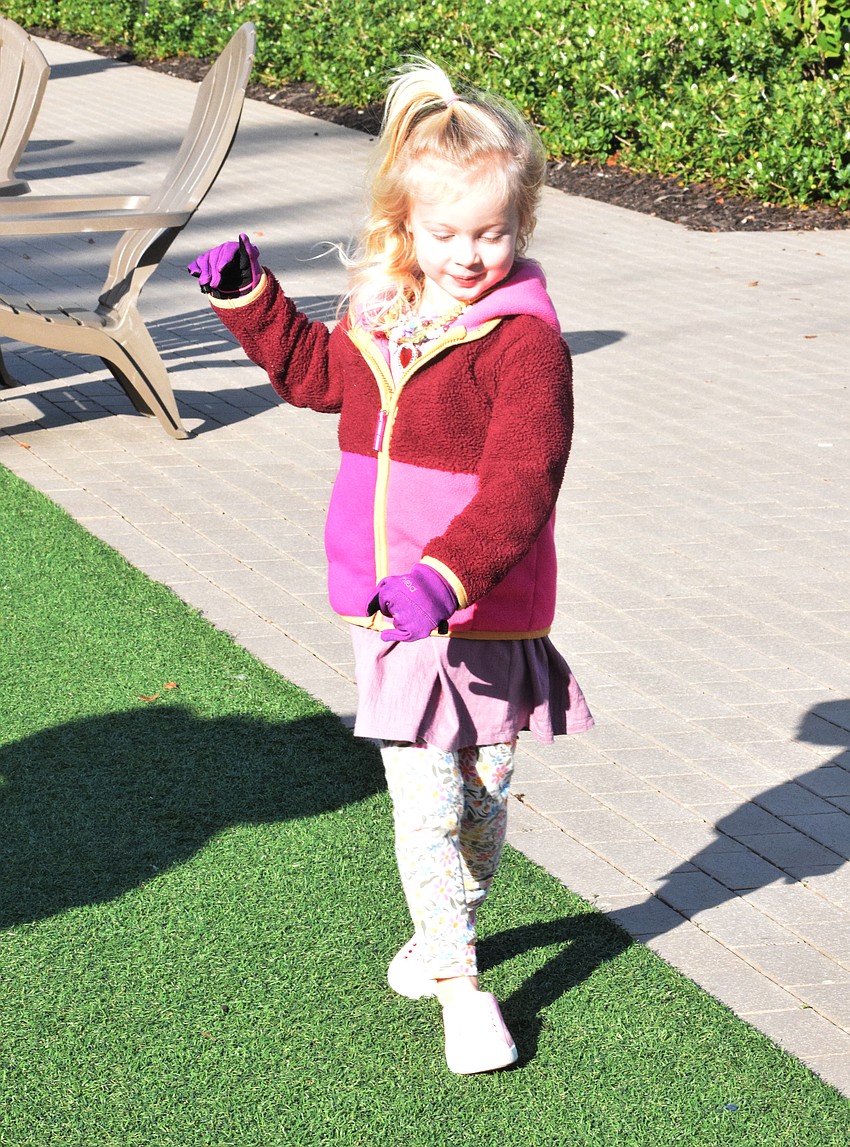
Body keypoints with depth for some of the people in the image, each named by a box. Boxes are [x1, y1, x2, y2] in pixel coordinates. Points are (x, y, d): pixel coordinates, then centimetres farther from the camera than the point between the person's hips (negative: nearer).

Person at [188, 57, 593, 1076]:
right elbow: (316, 374, 26)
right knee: (424, 805, -2)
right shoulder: (383, 316, 5)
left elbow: (517, 487, -23)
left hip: (489, 616, -4)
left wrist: (446, 575, -35)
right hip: (394, 610, 4)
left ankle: (452, 930, 37)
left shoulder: (525, 340, -15)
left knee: (479, 801, 13)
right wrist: (247, 296, 15)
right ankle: (458, 985, 7)